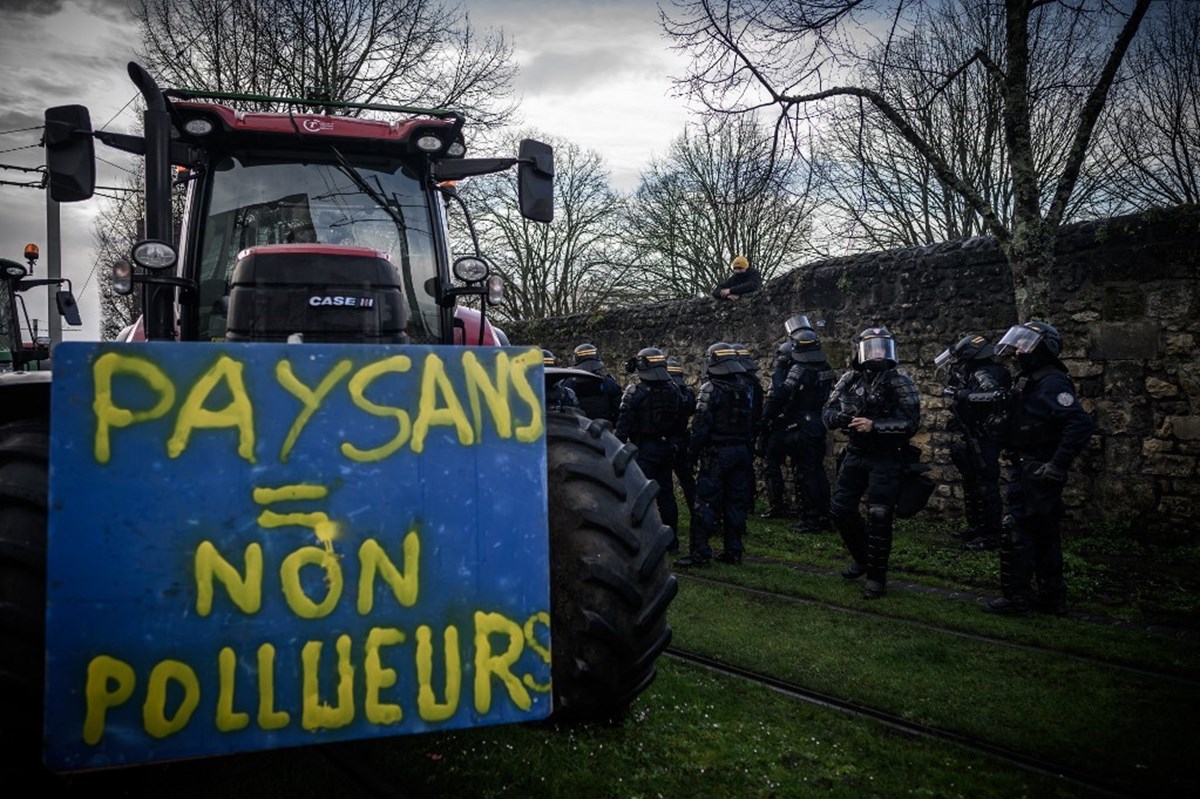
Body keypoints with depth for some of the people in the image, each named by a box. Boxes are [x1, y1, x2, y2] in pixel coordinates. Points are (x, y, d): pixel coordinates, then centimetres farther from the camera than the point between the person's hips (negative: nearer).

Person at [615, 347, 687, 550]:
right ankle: (671, 537, 19)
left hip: (644, 449, -6)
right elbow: (680, 421, 11)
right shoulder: (674, 389, 6)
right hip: (667, 447, 6)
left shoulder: (635, 391, -13)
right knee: (665, 491, 14)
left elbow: (624, 423, -14)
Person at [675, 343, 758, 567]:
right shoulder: (746, 388, 9)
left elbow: (701, 425, -14)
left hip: (717, 454, -6)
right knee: (736, 502, 11)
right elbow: (752, 422, 13)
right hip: (742, 452, 7)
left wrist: (692, 451, -6)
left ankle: (700, 552, -4)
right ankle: (733, 550, 16)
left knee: (707, 502, -3)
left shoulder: (710, 390, -12)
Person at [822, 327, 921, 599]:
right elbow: (827, 411, 9)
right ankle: (862, 557, 29)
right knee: (840, 508, 6)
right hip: (856, 454, 5)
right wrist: (840, 417, -14)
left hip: (886, 459, -5)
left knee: (879, 516, -8)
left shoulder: (899, 382, -7)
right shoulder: (850, 380, 7)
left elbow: (911, 422, -15)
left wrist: (874, 426, -24)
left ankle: (877, 575, 6)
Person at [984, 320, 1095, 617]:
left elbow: (1081, 423, -27)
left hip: (1036, 474, -10)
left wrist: (1058, 464, -25)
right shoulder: (1030, 382, 14)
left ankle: (1015, 598, 2)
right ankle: (1052, 597, 25)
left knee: (1017, 533, -5)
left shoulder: (1051, 383, -17)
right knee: (1044, 534, 15)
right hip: (1028, 472, 10)